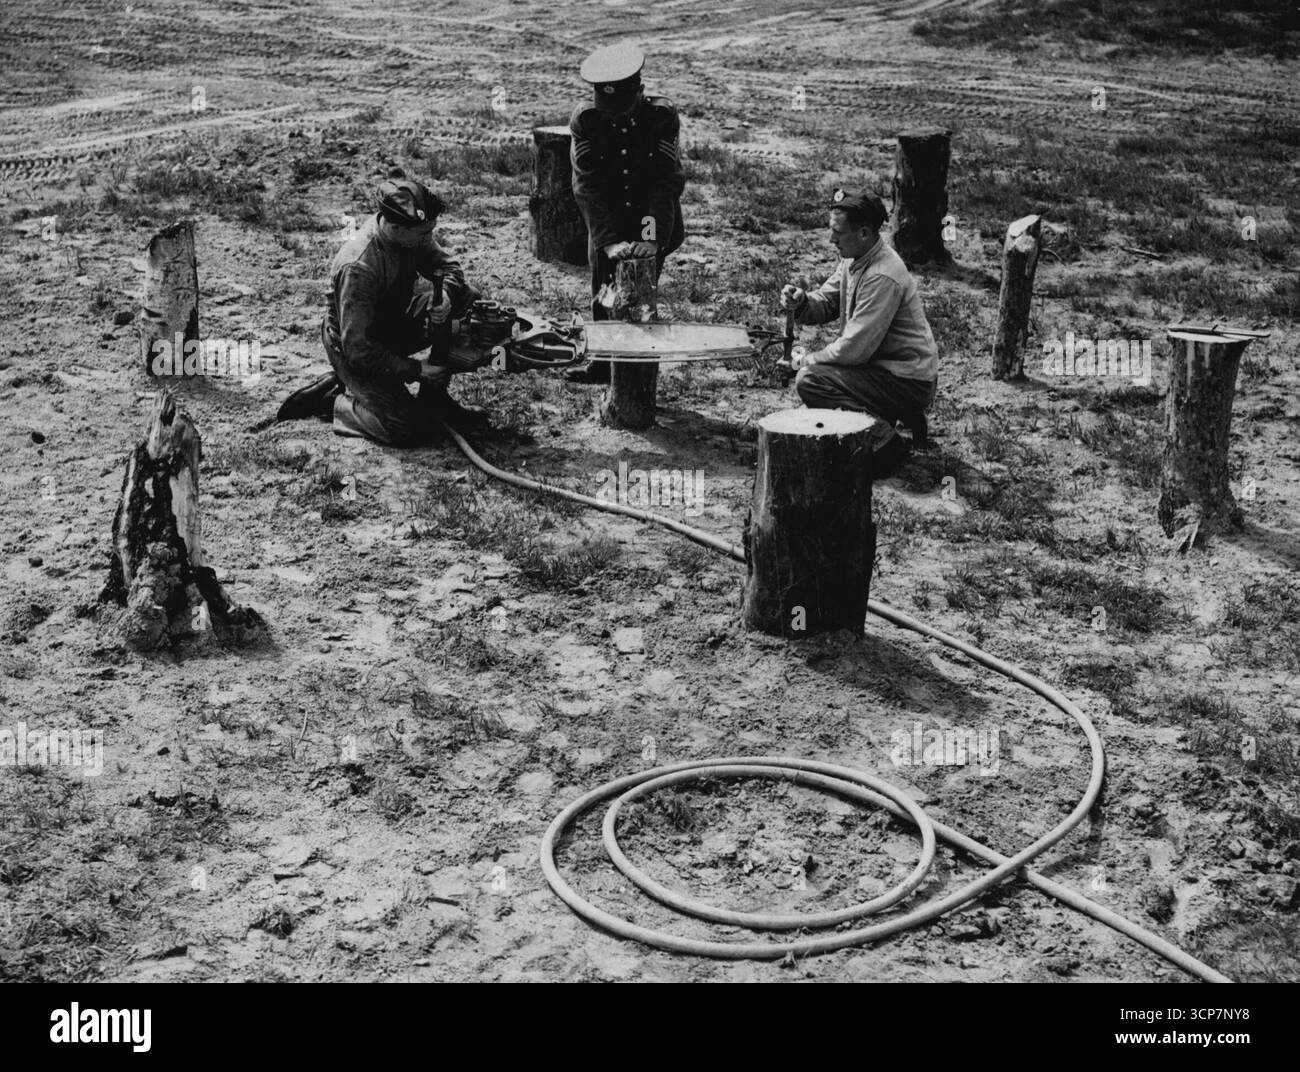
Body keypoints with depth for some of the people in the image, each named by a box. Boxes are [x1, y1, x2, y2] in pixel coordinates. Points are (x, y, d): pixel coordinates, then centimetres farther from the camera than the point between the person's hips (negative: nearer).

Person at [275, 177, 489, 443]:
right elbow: (358, 351, -32)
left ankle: (434, 396, 2)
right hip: (353, 348, -8)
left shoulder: (412, 233, -16)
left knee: (467, 299, -11)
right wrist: (416, 369, -26)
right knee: (415, 430, -20)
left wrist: (446, 294, -23)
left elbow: (447, 265, 1)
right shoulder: (357, 268, -36)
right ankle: (331, 399, 2)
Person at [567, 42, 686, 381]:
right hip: (607, 223, 1)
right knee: (604, 294, 1)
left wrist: (653, 237, -30)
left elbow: (667, 181, -19)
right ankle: (604, 360, 18)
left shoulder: (662, 116, -16)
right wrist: (608, 240, -29)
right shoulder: (584, 120, -14)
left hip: (654, 221, -1)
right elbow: (587, 186, -18)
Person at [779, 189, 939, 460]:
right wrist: (801, 302, -12)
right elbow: (826, 303, 11)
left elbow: (855, 349, -25)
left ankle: (886, 444, -7)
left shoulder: (882, 277, -26)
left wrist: (807, 360, -11)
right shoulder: (853, 260, 3)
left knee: (809, 379, -19)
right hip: (886, 364, 10)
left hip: (910, 383, -10)